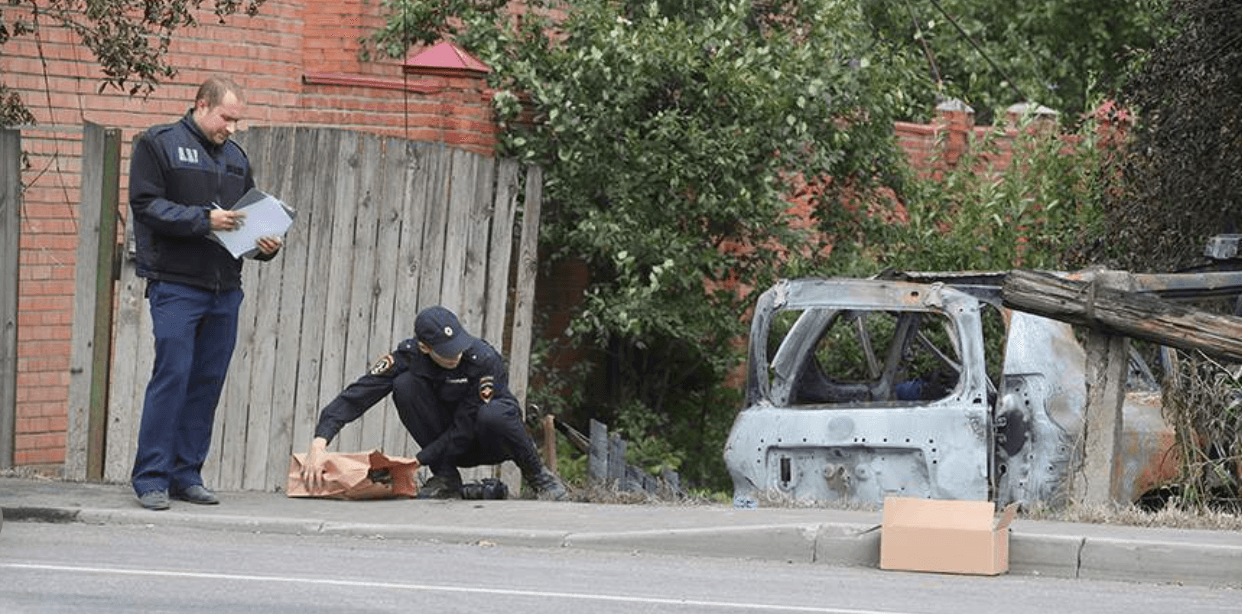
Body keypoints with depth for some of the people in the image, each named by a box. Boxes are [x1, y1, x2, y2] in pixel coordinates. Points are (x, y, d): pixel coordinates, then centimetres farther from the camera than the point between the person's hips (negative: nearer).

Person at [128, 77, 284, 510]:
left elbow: (250, 215, 23)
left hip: (225, 288, 6)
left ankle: (187, 474, 12)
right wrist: (204, 219, -18)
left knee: (208, 381, 5)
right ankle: (152, 478, -6)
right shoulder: (159, 144, 0)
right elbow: (146, 205, -9)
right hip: (176, 284, -6)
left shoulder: (235, 156, 19)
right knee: (172, 376, -10)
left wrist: (264, 246, 2)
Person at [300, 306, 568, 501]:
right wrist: (319, 444, -41)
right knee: (406, 384, -23)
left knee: (492, 414, -40)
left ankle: (536, 474, -9)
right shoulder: (408, 355, -19)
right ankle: (445, 478, -11)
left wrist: (417, 462, -29)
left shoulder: (485, 360, -28)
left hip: (491, 444, -3)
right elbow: (355, 395, -27)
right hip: (450, 445, 3)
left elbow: (464, 430, -26)